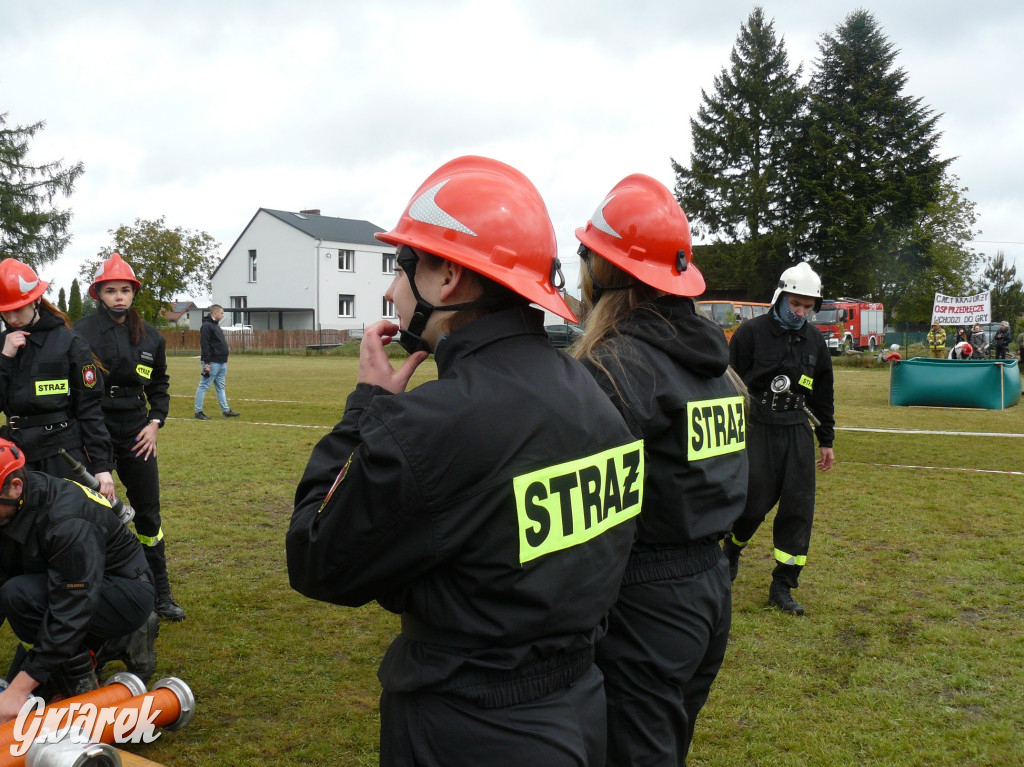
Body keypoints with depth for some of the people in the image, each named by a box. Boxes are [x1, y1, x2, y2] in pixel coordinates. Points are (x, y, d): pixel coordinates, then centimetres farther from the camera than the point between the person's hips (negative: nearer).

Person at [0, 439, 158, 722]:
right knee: (23, 686, 6)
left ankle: (80, 686, -13)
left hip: (127, 592, -8)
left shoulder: (67, 521, -33)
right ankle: (121, 642, 17)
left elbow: (71, 611, -35)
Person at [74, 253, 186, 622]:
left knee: (148, 514, 9)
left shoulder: (149, 336, 7)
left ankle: (160, 592, 21)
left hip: (137, 436, 4)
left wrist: (155, 422, 4)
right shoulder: (83, 333, -7)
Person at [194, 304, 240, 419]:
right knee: (203, 386, -3)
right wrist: (206, 363, -24)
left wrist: (224, 361, 21)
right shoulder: (207, 326, -11)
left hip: (221, 363, 10)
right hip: (212, 363, -10)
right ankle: (198, 411, 1)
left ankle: (226, 411, 14)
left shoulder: (216, 326, 20)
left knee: (221, 387, 11)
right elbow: (204, 345, -19)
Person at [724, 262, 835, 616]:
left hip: (798, 431, 5)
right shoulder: (752, 332, -5)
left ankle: (783, 586, 10)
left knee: (799, 507, 0)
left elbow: (823, 394, 19)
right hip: (757, 428, -4)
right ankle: (732, 549, 28)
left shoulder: (815, 339, 11)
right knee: (753, 503, -5)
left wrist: (826, 440, 19)